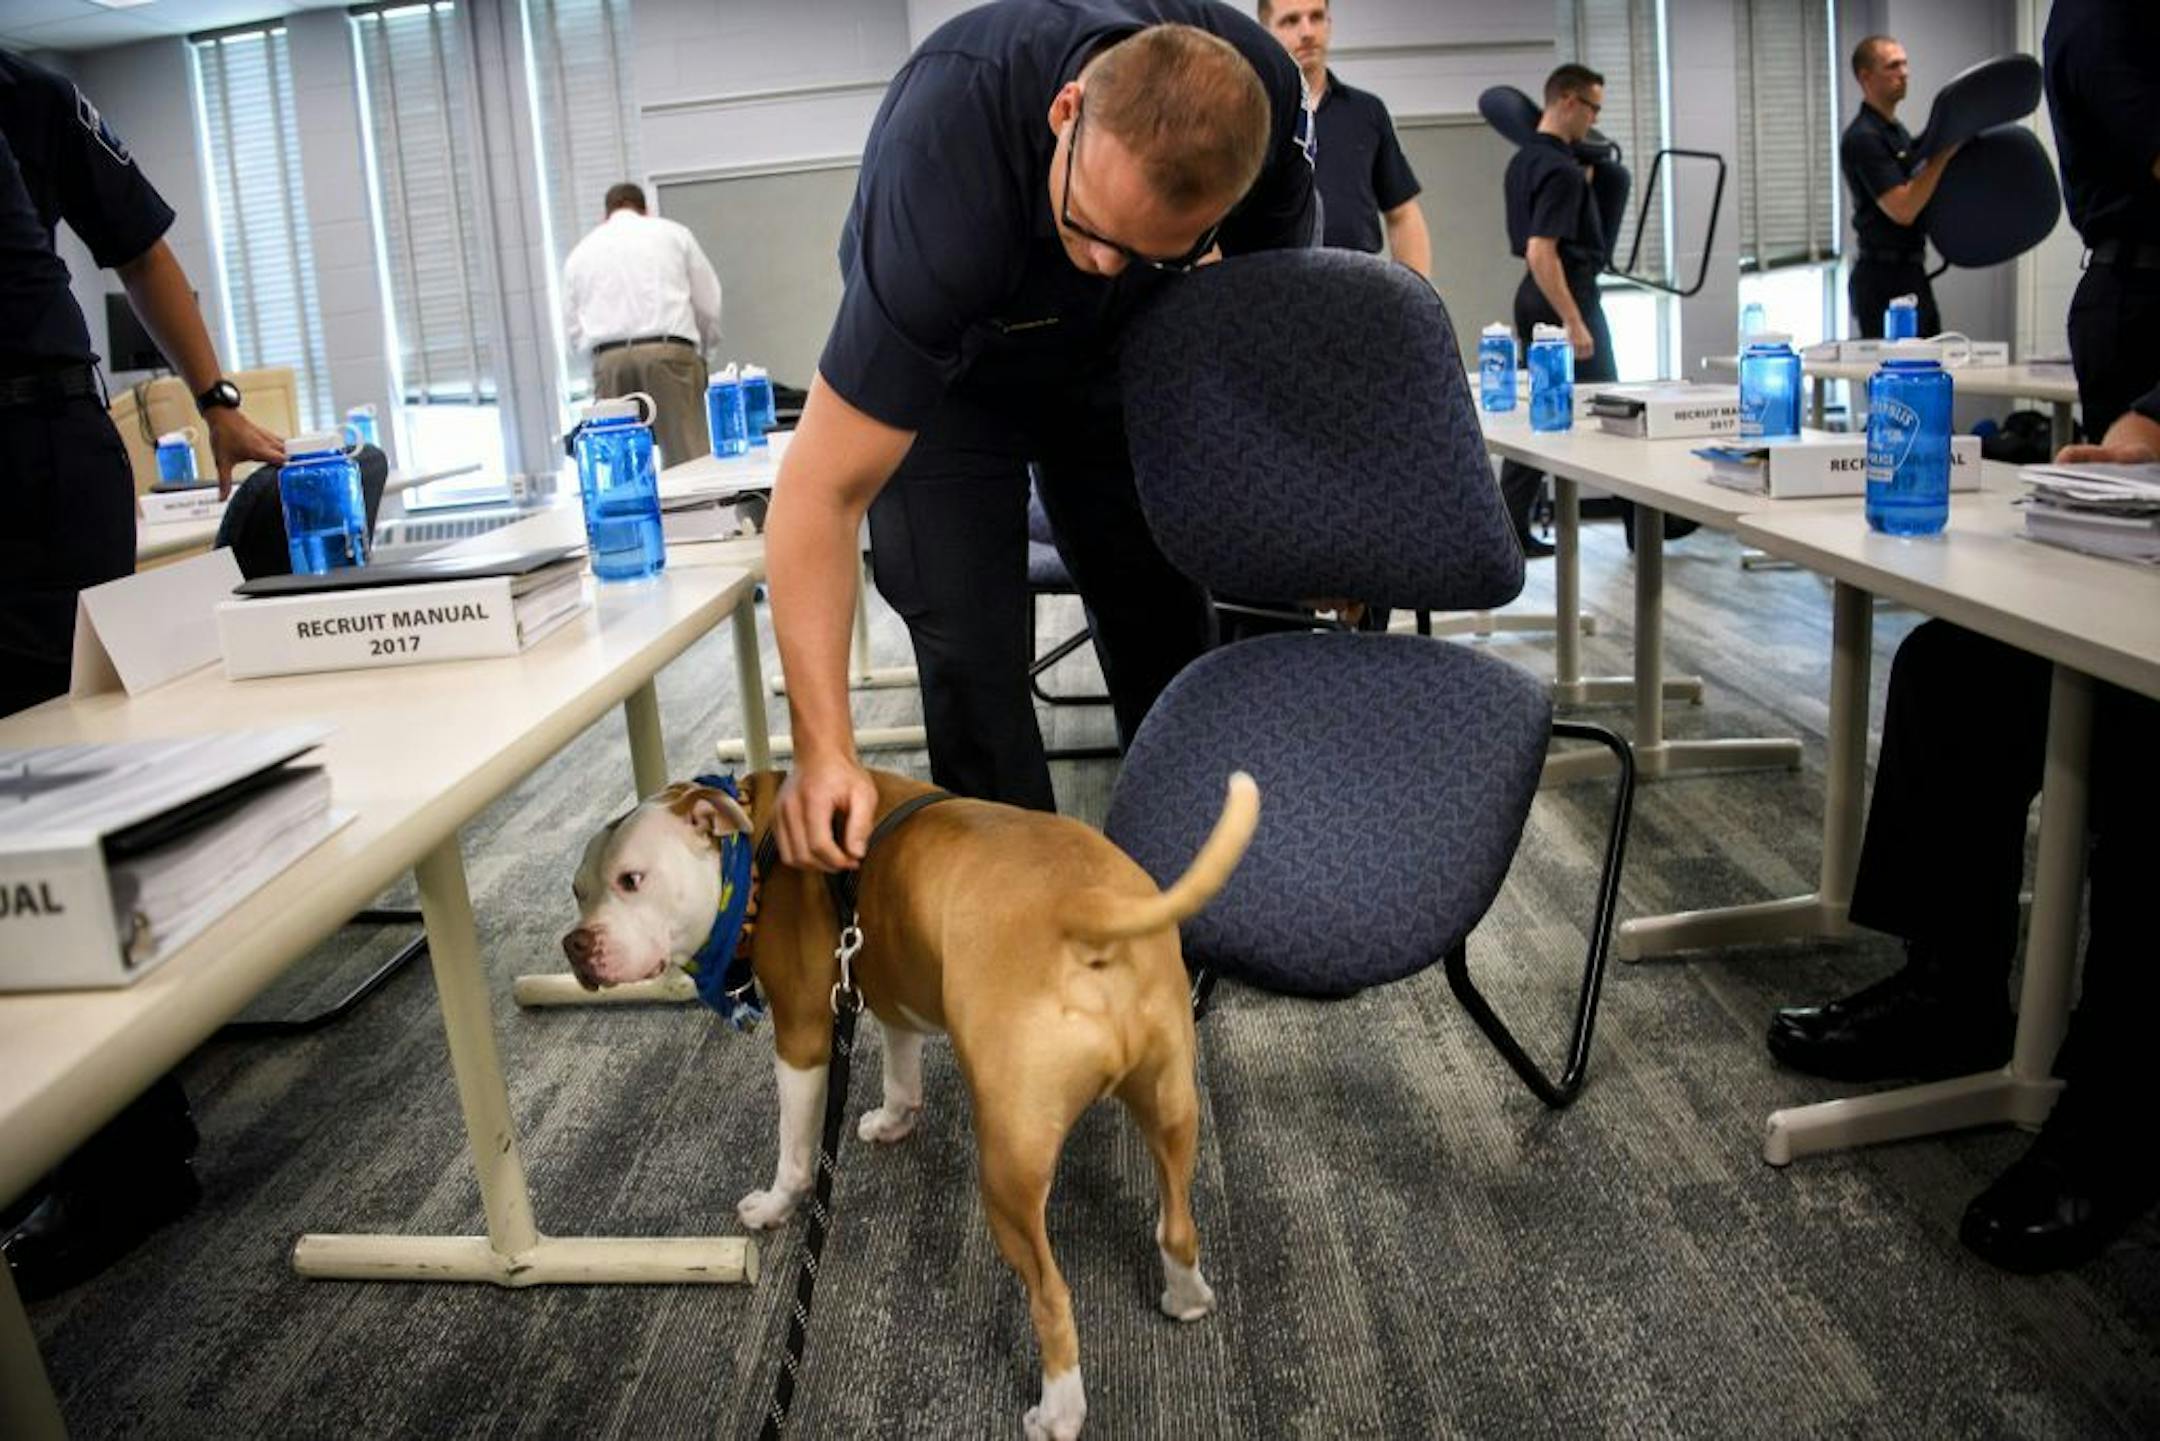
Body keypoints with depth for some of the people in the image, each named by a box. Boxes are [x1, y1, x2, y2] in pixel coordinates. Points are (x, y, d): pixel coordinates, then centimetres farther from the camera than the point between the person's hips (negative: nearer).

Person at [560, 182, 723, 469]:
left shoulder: (580, 252, 19)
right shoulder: (673, 233, 15)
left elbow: (573, 331, 16)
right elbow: (708, 305, 12)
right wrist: (701, 349, 27)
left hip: (609, 360, 2)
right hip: (670, 351, -2)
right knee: (691, 460, -7)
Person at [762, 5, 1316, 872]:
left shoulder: (1261, 95, -28)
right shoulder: (940, 158, -41)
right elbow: (823, 491, -39)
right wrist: (824, 749, -44)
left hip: (1110, 349, 4)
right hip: (940, 361, -3)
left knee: (1164, 621, 4)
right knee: (968, 639, -14)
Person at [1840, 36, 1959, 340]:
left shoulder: (1898, 132, 16)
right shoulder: (1862, 139, -14)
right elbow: (1902, 209, -22)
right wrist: (1943, 154, -19)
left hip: (1911, 275, 10)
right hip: (1884, 282, -10)